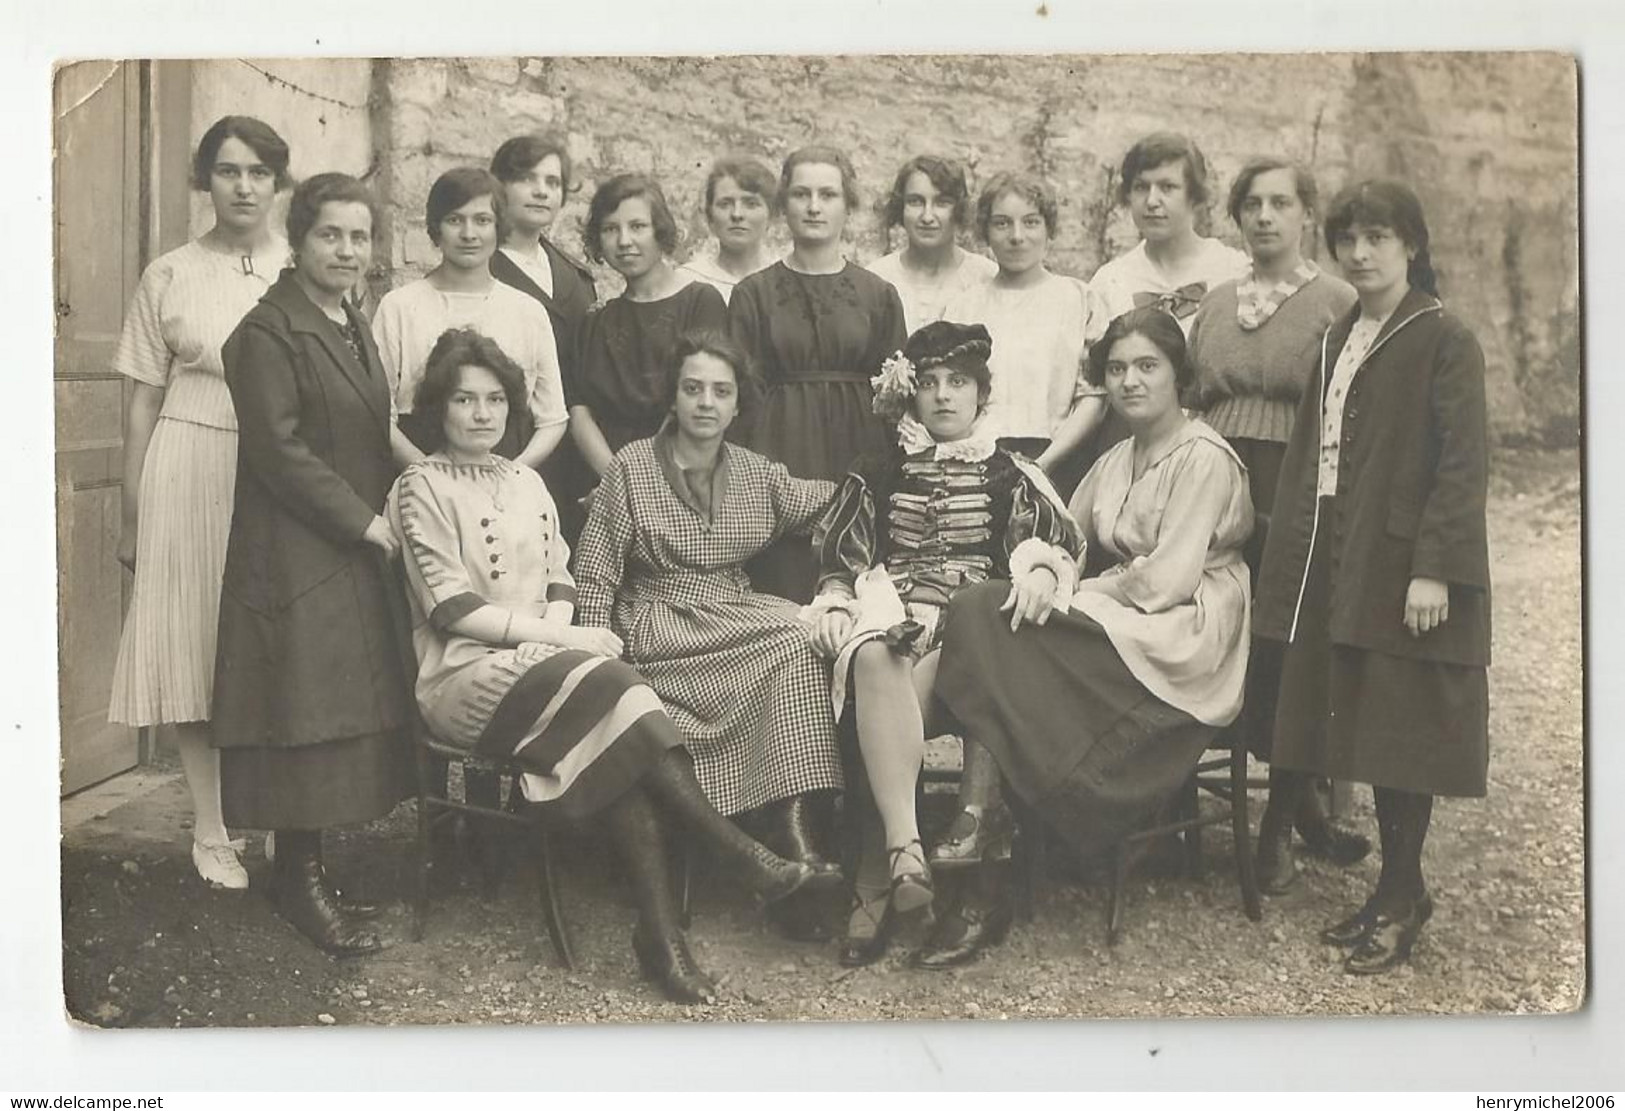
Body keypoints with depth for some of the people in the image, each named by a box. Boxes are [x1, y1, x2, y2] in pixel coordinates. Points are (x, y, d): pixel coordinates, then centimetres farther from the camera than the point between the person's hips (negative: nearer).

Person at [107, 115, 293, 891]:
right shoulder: (169, 277, 5)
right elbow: (143, 402, 7)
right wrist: (132, 514, 6)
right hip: (192, 471, 0)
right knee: (196, 649, 1)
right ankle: (211, 833, 12)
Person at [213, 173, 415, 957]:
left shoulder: (352, 327, 16)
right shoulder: (268, 333, -11)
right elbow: (280, 450, -17)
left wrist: (384, 519, 8)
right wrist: (365, 520, -15)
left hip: (358, 553, 8)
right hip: (295, 559, -8)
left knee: (346, 714, 9)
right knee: (306, 713, -4)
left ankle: (308, 871, 17)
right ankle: (300, 880, 7)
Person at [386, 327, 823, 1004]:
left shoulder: (526, 483, 20)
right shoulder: (422, 489, 1)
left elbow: (559, 581, 15)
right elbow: (450, 608, -8)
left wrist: (561, 632, -8)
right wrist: (557, 637, -14)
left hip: (544, 661, 5)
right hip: (467, 674, -5)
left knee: (613, 743, -28)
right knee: (606, 686, -31)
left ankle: (660, 930, -32)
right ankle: (745, 858, -29)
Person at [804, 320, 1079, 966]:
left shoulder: (1011, 478, 21)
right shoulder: (878, 476, 24)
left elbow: (1058, 546, 13)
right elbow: (840, 558, 20)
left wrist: (1036, 568, -8)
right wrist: (834, 601, 1)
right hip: (888, 609, 1)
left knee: (916, 672, -36)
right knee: (876, 659, -38)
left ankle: (875, 878, -36)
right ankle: (905, 852, -51)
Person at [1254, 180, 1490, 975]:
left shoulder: (1444, 341, -8)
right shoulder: (1339, 340, 14)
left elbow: (1465, 462, -14)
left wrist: (1434, 567, -20)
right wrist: (1295, 556, 11)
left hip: (1403, 566, -7)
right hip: (1339, 564, 7)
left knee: (1400, 729, -1)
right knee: (1367, 726, 11)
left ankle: (1400, 895, 12)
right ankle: (1397, 891, 22)